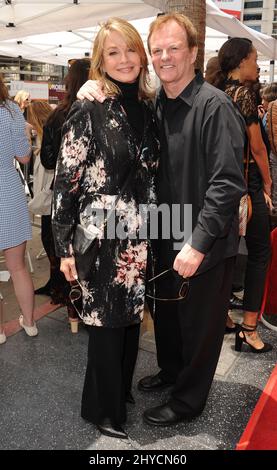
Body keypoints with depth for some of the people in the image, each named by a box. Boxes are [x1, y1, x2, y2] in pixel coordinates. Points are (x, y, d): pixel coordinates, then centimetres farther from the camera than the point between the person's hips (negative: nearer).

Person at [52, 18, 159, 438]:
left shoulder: (146, 108, 8)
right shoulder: (88, 110, -9)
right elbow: (65, 181, -10)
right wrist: (65, 246, -11)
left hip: (140, 237, 6)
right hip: (102, 236, -5)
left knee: (131, 317, 17)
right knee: (107, 322, 7)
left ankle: (122, 389, 42)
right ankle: (103, 409, 31)